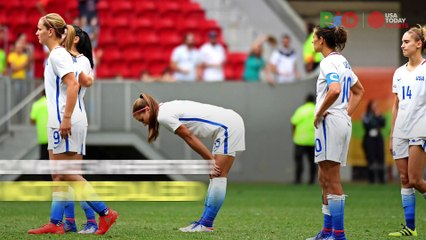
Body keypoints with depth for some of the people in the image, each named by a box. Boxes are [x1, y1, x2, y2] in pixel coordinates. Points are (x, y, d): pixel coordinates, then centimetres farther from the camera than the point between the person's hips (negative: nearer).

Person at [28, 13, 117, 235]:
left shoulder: (58, 54, -11)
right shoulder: (57, 54, 17)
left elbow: (73, 85, -22)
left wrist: (66, 118, -26)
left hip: (67, 123, -10)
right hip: (59, 122, 10)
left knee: (69, 175, -8)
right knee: (58, 175, 7)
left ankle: (105, 213, -5)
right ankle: (55, 223, 7)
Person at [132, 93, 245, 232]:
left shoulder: (163, 116, -13)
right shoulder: (167, 110, 14)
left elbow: (190, 138, -12)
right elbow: (190, 138, 11)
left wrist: (210, 159, -7)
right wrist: (210, 160, 4)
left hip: (227, 126, -10)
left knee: (218, 177, -9)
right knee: (215, 176, 9)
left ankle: (206, 224, -10)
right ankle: (205, 222, 10)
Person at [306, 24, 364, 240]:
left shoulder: (329, 62, -13)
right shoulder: (342, 61, 16)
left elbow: (335, 90, -29)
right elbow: (358, 90, 27)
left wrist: (319, 113, -17)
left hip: (330, 122, -10)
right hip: (343, 122, 10)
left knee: (332, 180, -8)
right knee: (324, 178, 15)